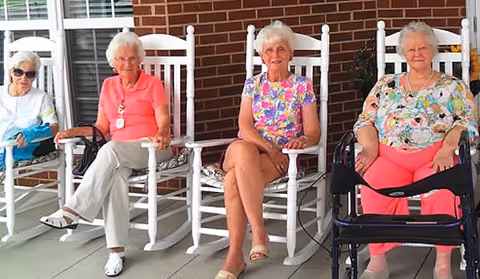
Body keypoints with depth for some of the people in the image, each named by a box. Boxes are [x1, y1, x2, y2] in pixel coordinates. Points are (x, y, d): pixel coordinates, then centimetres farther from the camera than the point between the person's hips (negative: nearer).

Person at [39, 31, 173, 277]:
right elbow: (102, 128, 17)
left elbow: (163, 122, -4)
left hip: (151, 147, -3)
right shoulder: (108, 86, 18)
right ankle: (116, 249, -37)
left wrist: (161, 134, -28)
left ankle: (72, 212, -35)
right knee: (115, 175, -35)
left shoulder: (152, 84, 6)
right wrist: (73, 131, 2)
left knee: (110, 151, -36)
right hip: (118, 153, 3)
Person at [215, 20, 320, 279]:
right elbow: (245, 126, 1)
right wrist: (269, 148, -17)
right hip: (246, 149, 2)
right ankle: (258, 231, -36)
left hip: (282, 155, -2)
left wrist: (303, 140, -22)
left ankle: (235, 256, -27)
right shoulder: (252, 83, 13)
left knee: (233, 179, -34)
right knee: (243, 150, -38)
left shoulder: (302, 86, 8)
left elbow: (313, 132, 3)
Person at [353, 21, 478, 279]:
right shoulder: (385, 85, 16)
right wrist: (370, 147, -7)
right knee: (373, 188, -31)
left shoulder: (453, 87, 10)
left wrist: (447, 149, -17)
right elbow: (365, 121, 12)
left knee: (441, 190, -34)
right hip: (390, 156, 2)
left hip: (434, 156, -1)